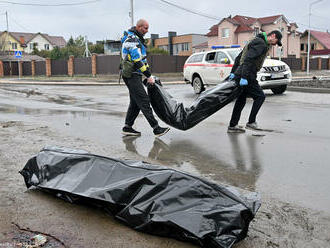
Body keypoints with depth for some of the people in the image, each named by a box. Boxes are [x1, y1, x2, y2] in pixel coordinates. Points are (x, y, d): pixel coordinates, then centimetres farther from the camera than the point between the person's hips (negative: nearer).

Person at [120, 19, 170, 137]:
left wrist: (149, 74, 15)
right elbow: (137, 61, -21)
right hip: (131, 75, -10)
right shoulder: (132, 39, -14)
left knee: (135, 102, 12)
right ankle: (156, 128, -13)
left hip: (135, 75, 11)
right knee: (144, 101, -12)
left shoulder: (137, 39, 19)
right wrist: (149, 76, -19)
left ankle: (127, 127, 19)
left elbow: (142, 59, 22)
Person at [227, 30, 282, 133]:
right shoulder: (261, 44, -9)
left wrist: (233, 72, 19)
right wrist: (244, 77, -26)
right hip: (247, 77, -10)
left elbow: (238, 58, 23)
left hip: (238, 75, 10)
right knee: (260, 96, 1)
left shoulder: (255, 41, 24)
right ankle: (251, 122, 4)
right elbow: (248, 60, -22)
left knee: (241, 100, 12)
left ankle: (232, 125, 15)